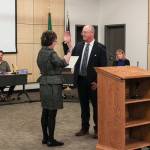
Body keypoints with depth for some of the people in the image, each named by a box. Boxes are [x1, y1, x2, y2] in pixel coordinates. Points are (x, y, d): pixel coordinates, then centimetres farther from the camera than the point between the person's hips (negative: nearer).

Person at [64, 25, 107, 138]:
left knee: (96, 106, 6)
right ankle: (85, 128, 26)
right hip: (80, 80, 5)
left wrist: (98, 82, -13)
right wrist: (68, 45, -6)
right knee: (84, 105, 14)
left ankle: (97, 129, 18)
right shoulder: (79, 46, 7)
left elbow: (103, 66, -9)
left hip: (93, 81, -5)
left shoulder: (100, 48, -8)